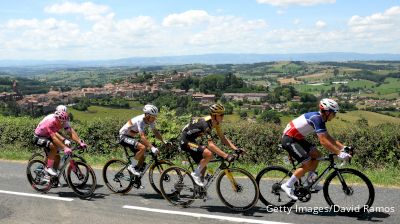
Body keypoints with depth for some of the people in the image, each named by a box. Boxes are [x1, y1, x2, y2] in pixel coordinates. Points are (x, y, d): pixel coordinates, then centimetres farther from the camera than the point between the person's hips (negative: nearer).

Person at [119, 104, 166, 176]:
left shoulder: (150, 121, -7)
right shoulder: (140, 120, -30)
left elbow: (156, 132, 1)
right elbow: (142, 136, -39)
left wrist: (164, 142, -10)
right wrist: (152, 147, -46)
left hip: (131, 137, 9)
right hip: (124, 137, -9)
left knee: (142, 158, 3)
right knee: (143, 148, -28)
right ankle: (131, 167, -14)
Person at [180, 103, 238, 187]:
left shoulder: (216, 123, -3)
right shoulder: (205, 123, -30)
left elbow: (223, 138, 2)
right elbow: (210, 145, -37)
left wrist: (236, 149, -9)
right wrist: (226, 156, -42)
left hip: (191, 140, 9)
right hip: (185, 141, -9)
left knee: (203, 166, 8)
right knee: (209, 154, -27)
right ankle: (196, 173, -9)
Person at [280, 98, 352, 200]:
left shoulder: (320, 119, 8)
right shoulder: (317, 119, -23)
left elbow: (328, 137, 12)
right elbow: (323, 141, -28)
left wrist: (343, 147, 4)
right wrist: (339, 153, -27)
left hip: (296, 138, 10)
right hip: (289, 140, -10)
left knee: (317, 155, 8)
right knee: (307, 164, -12)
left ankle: (310, 182, 16)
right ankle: (288, 185, -5)